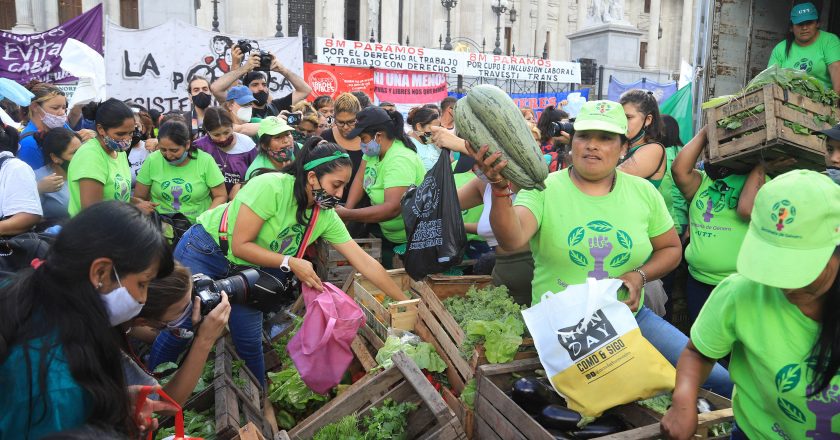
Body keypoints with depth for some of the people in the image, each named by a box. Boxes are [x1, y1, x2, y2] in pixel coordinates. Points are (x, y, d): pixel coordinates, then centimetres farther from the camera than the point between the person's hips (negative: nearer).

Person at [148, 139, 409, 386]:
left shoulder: (327, 216, -11)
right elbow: (240, 245, -25)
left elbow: (364, 261, -9)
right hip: (205, 252, -5)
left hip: (248, 271, 5)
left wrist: (405, 302, -11)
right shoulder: (271, 187, -29)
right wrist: (291, 263, -28)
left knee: (251, 344, 2)